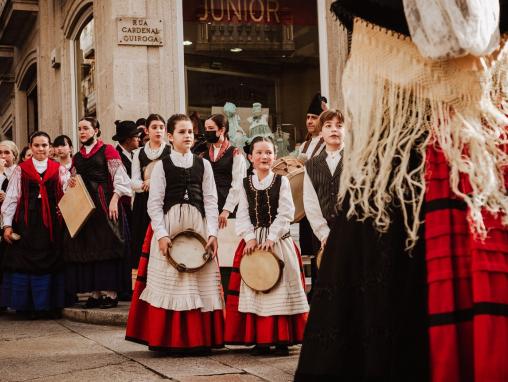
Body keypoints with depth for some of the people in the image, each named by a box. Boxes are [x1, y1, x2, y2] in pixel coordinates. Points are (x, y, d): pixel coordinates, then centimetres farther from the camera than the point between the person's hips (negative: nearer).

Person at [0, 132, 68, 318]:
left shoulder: (59, 170, 9)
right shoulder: (21, 170, 7)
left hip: (51, 223, 1)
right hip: (27, 224, 0)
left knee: (50, 262, 1)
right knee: (25, 262, -1)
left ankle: (49, 305, 8)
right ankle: (28, 305, 7)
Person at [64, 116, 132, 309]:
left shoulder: (107, 150, -1)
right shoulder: (77, 157, 16)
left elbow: (119, 178, -8)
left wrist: (114, 200, -18)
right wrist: (71, 184, 2)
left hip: (104, 204, -6)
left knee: (106, 246, -5)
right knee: (86, 247, 3)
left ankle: (110, 292, -2)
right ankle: (95, 292, 8)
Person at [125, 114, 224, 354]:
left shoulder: (203, 165, 9)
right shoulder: (162, 165, 3)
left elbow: (210, 201, 6)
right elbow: (154, 203, -1)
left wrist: (212, 233, -4)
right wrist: (162, 235, -11)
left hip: (198, 226, 2)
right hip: (169, 227, -2)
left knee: (200, 281, 2)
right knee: (171, 280, -1)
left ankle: (200, 338, 9)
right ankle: (171, 340, 4)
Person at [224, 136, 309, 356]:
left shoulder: (282, 181, 1)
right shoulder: (246, 184, 7)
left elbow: (285, 213, -6)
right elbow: (243, 215, 3)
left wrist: (272, 238, -14)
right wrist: (250, 238, -10)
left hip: (278, 242, -2)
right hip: (253, 242, 2)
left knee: (281, 288, -2)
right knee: (253, 288, 1)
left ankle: (282, 339, 4)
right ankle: (259, 340, 8)